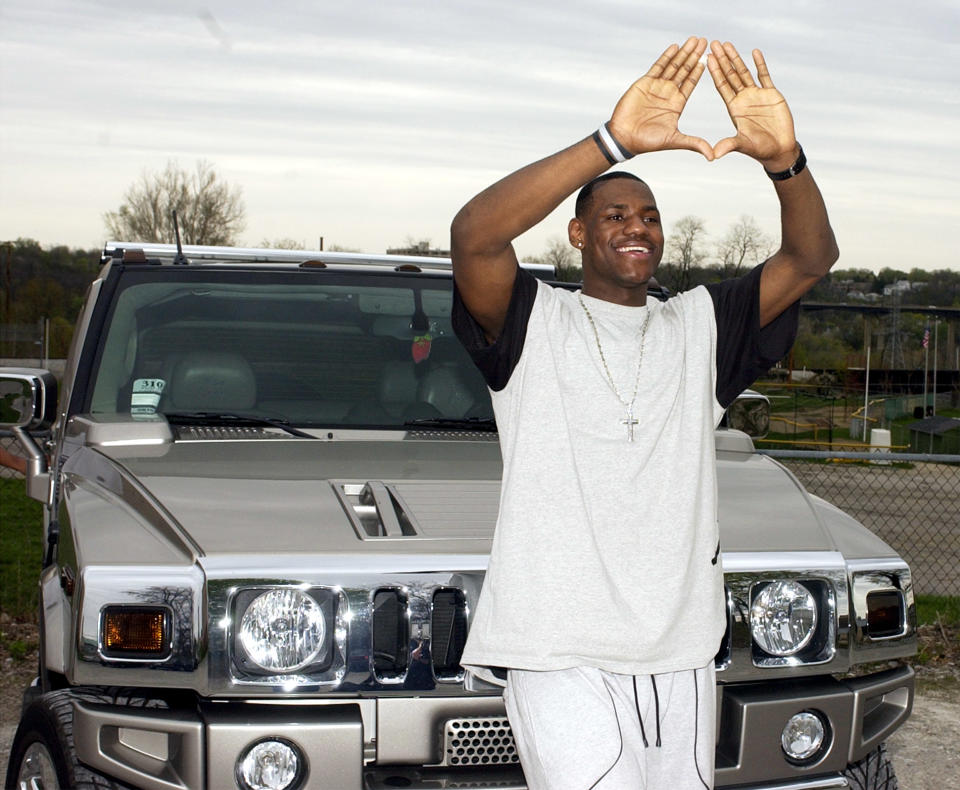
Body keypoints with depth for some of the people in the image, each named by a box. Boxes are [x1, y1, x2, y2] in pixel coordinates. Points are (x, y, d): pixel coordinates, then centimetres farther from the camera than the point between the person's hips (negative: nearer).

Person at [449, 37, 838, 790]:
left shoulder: (697, 328, 13)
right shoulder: (536, 324, 0)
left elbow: (811, 256, 2)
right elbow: (474, 236, -20)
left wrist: (784, 158, -19)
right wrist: (615, 143, -28)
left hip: (680, 657, 5)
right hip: (559, 658, -5)